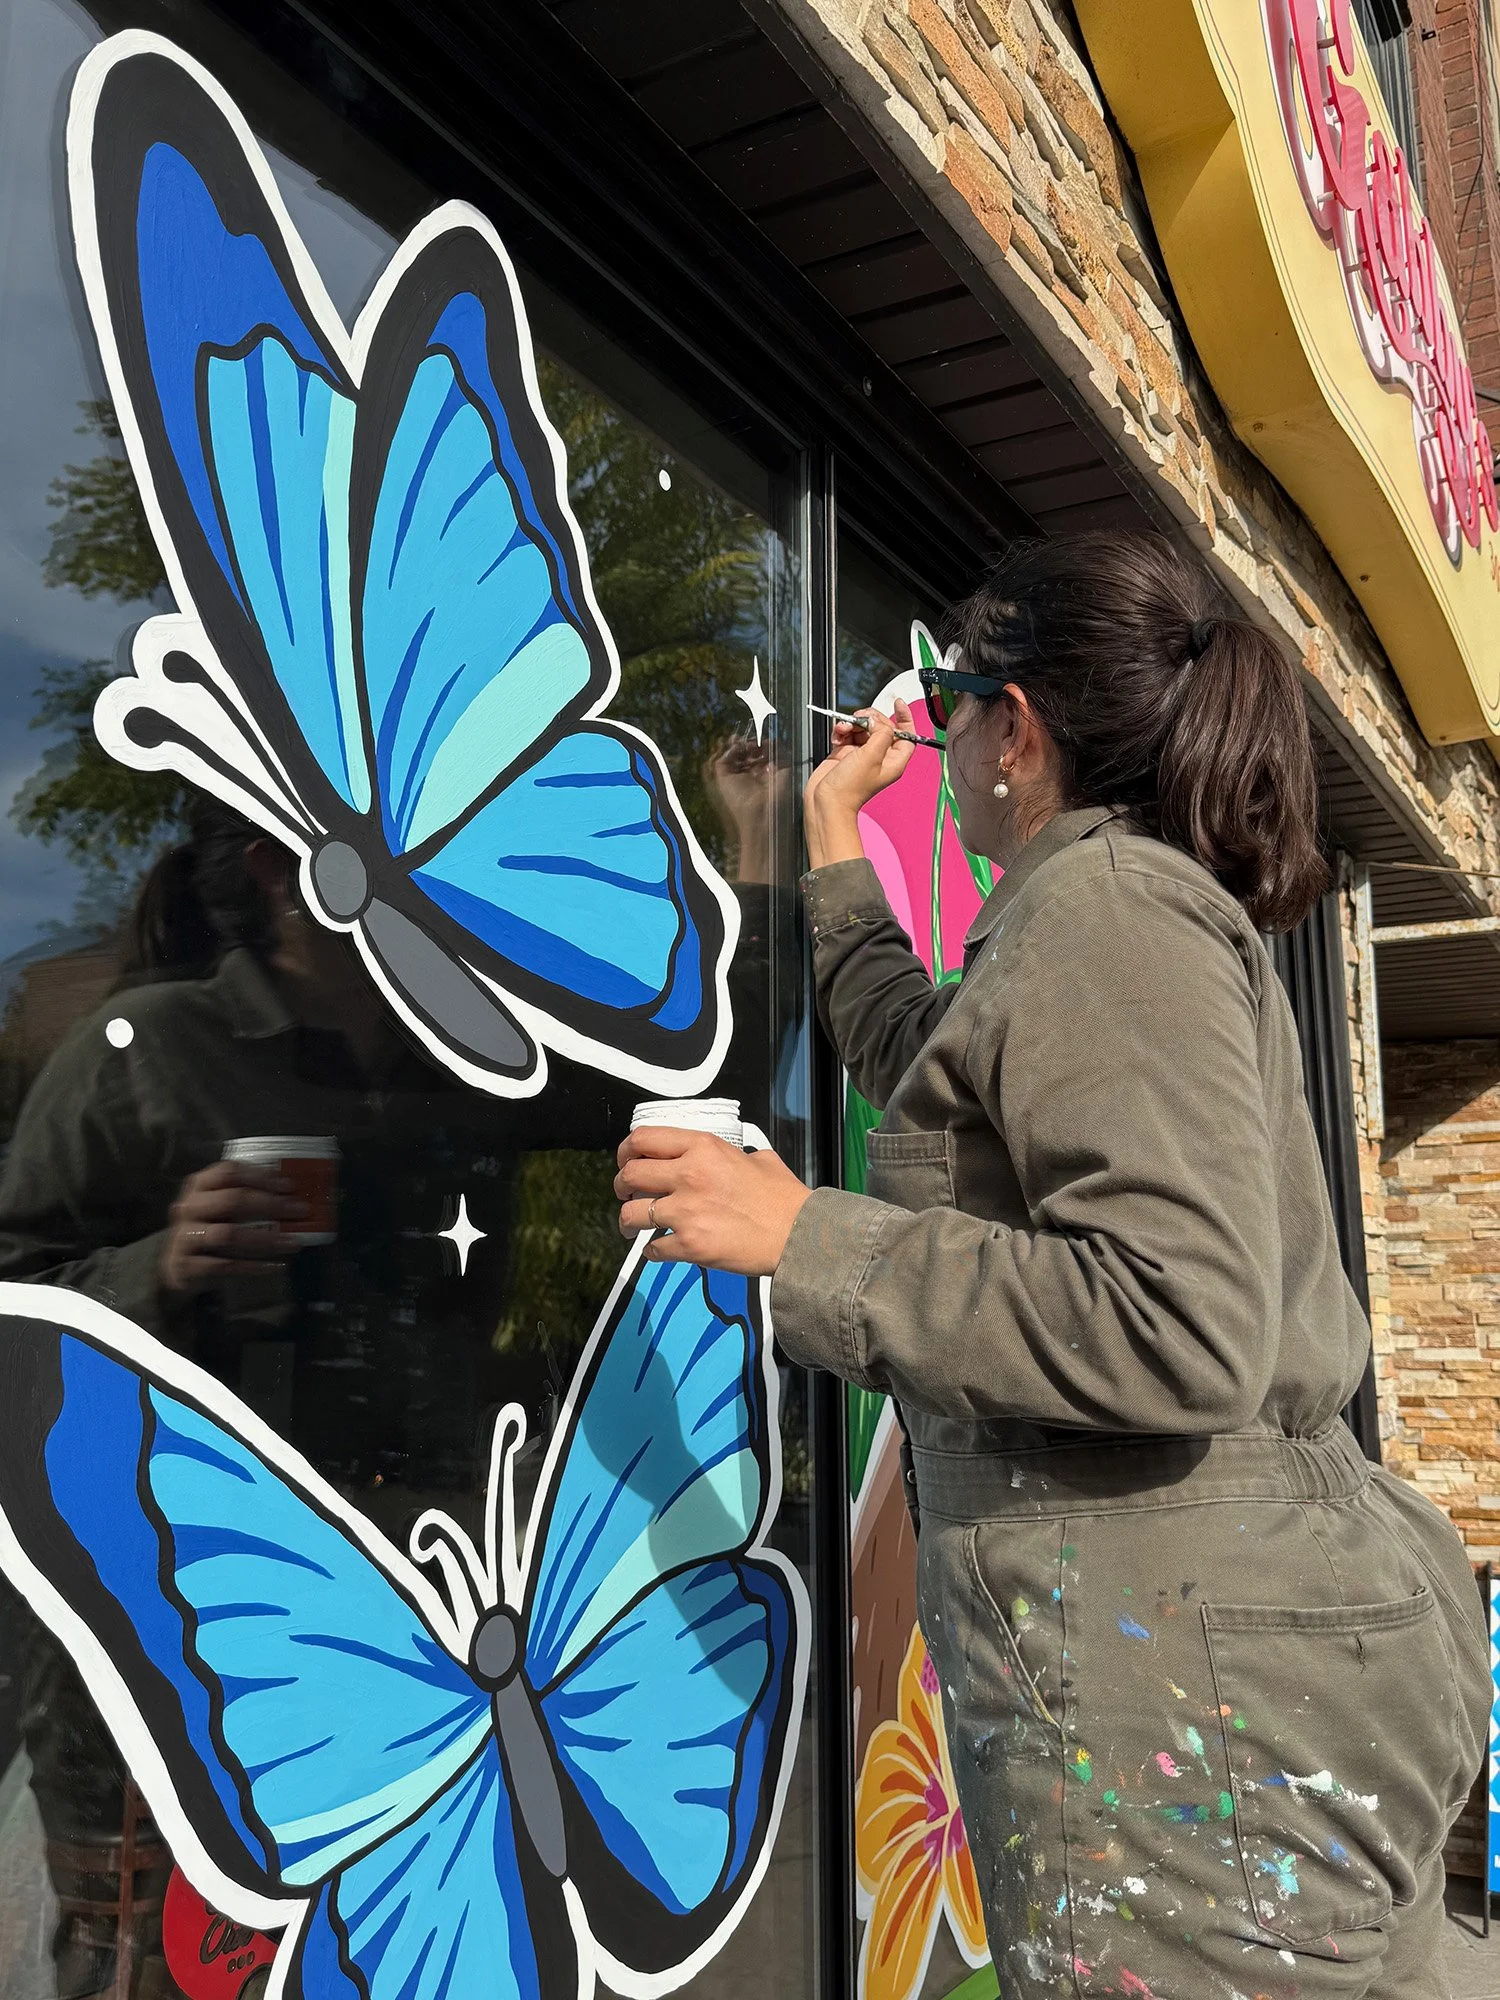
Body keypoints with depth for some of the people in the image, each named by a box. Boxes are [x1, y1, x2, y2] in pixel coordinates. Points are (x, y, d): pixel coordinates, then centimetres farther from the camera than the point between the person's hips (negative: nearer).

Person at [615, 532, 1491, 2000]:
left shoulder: (1103, 901, -15)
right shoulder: (1155, 907, 17)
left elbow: (1186, 1333, -26)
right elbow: (930, 1077, 32)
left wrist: (804, 1234, -21)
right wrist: (836, 856, 36)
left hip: (1182, 1689, -10)